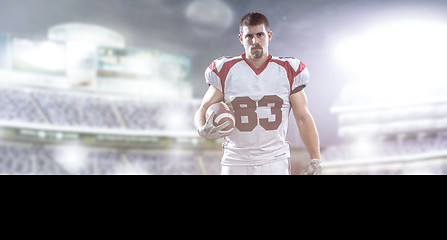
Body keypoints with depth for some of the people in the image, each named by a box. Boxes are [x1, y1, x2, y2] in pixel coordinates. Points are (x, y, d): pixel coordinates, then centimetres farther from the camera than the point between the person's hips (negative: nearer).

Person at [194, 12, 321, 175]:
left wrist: (315, 160, 1)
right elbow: (203, 111, 7)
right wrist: (203, 130, -17)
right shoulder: (226, 71, 2)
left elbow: (303, 118, 7)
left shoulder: (288, 71, 4)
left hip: (275, 162, 0)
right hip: (236, 162, 0)